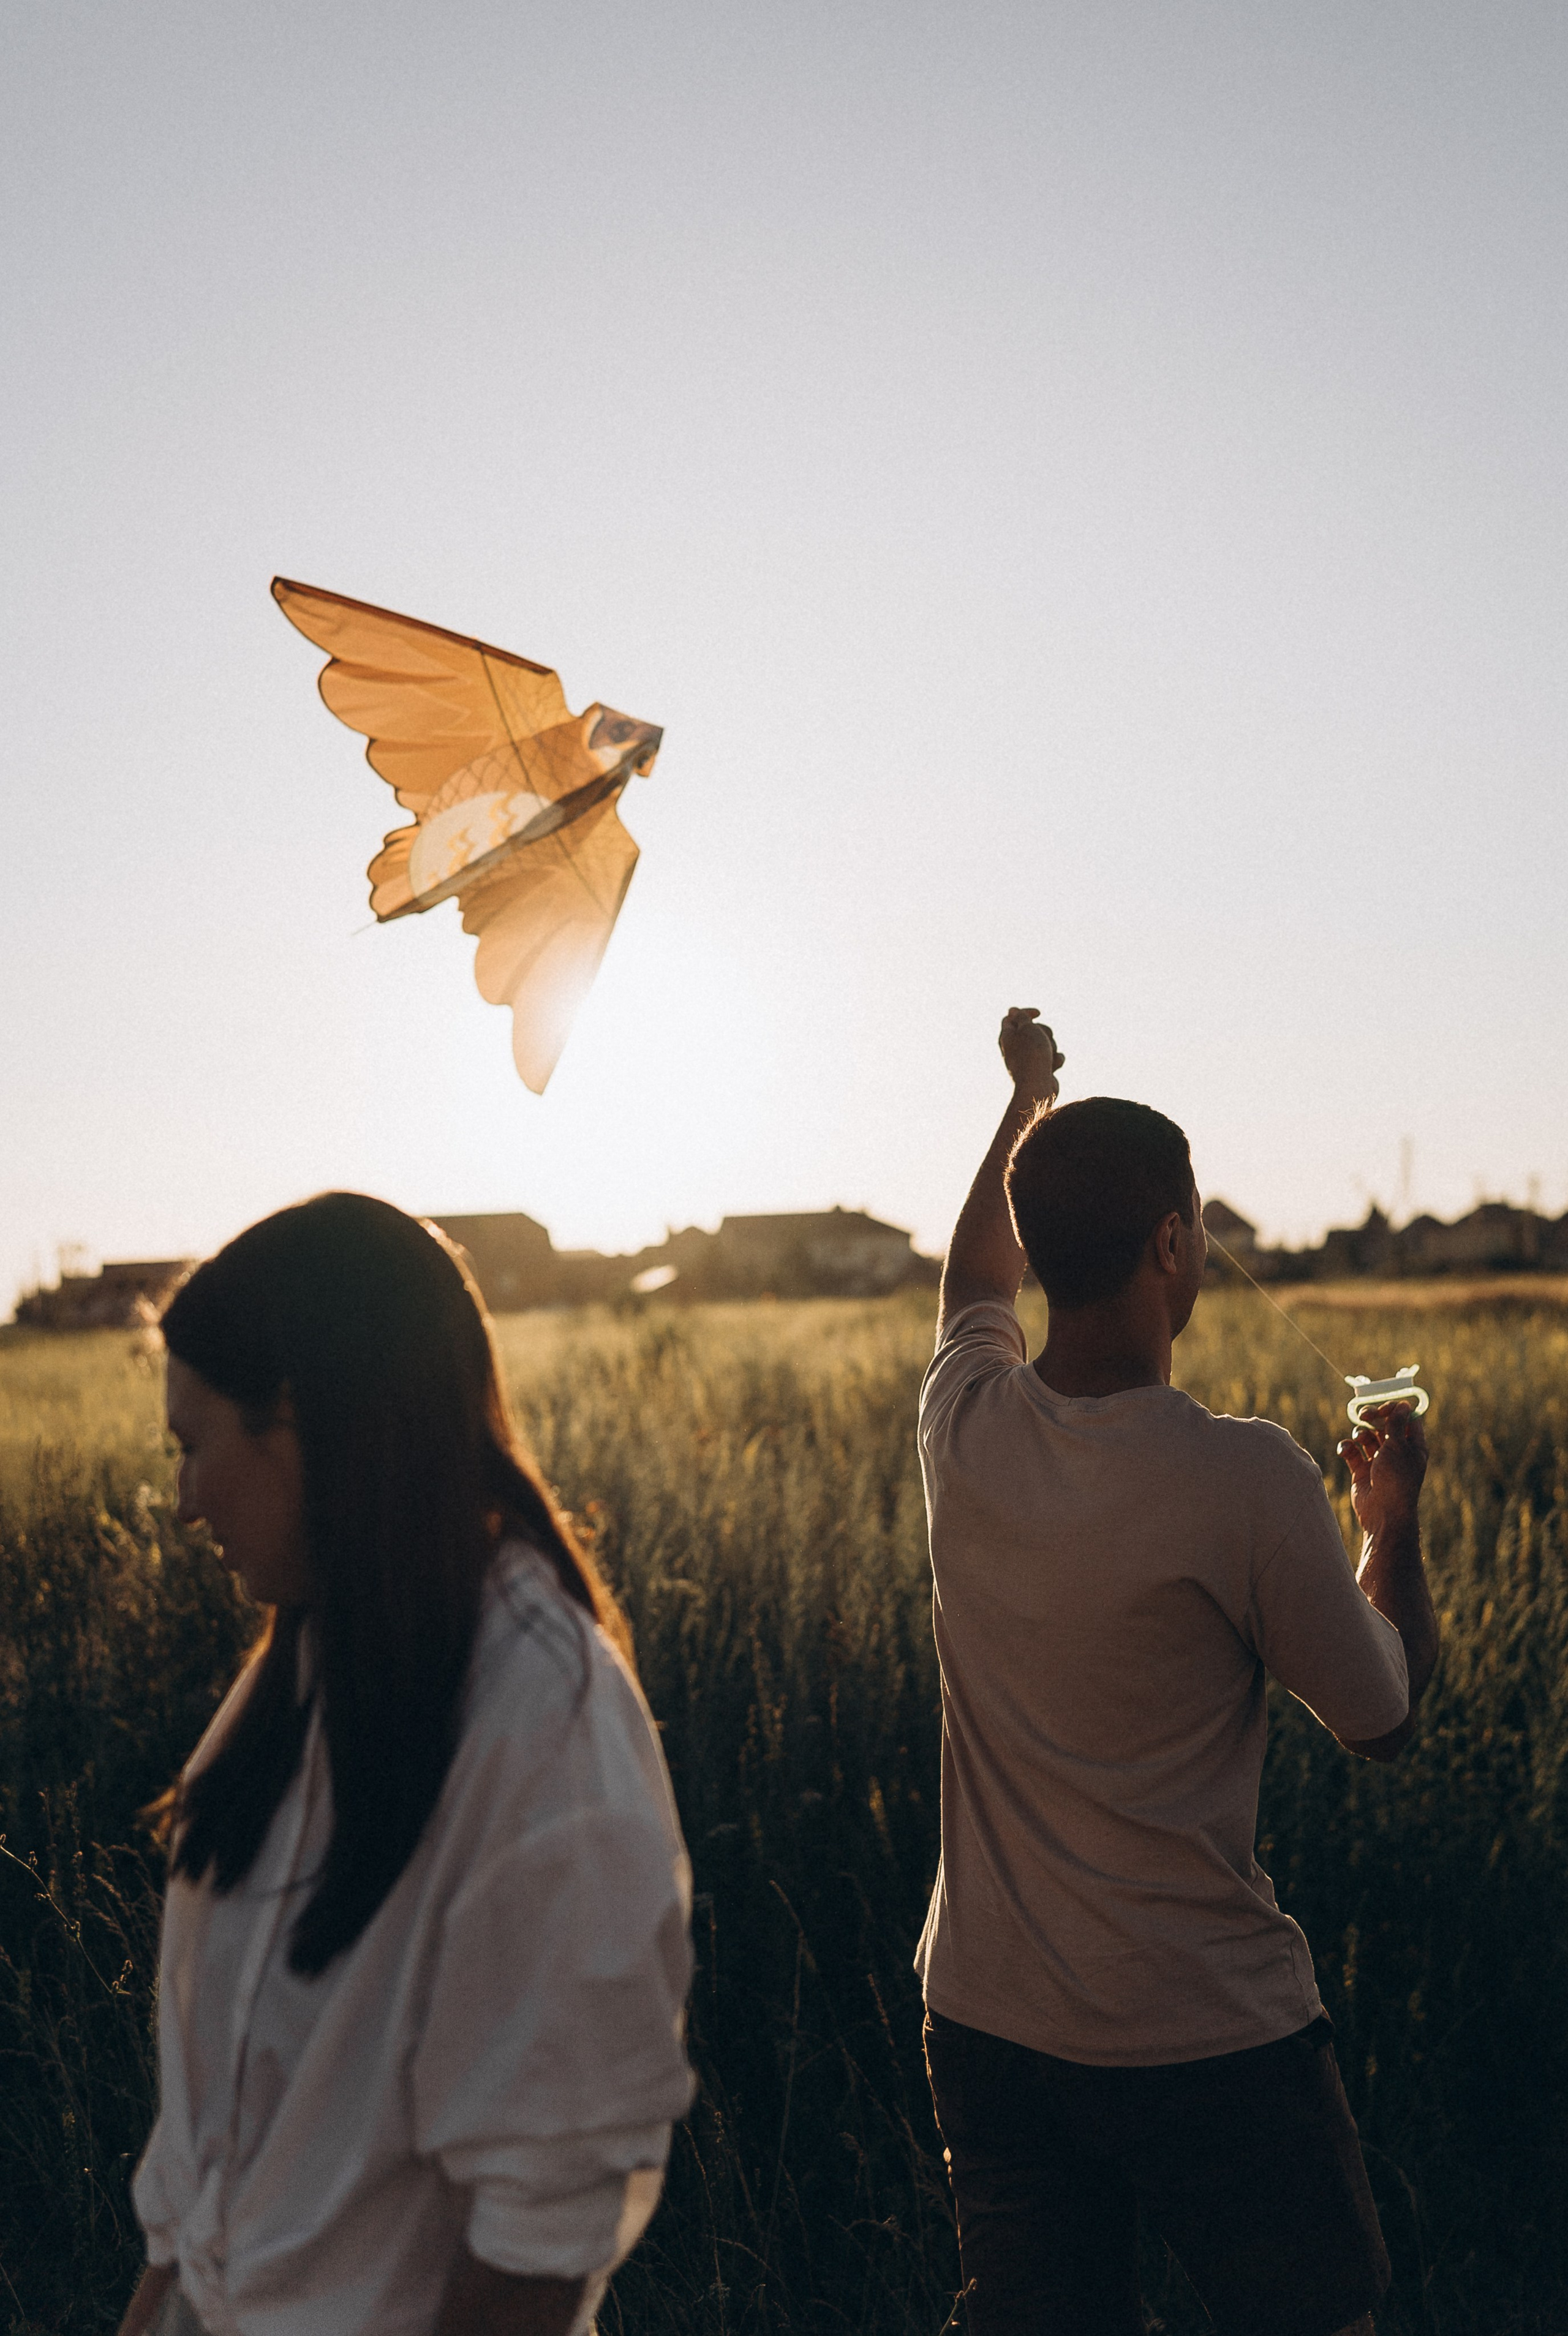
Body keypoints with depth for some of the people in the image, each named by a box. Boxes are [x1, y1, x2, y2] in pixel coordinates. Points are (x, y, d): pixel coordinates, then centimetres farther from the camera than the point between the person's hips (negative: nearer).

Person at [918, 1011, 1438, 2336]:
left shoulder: (965, 1429, -7)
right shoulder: (1246, 1477, -21)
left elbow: (979, 1278, 18)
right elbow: (1383, 1717, -5)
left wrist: (1031, 1101, 33)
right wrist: (1393, 1518, 11)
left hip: (986, 2023, 5)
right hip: (1212, 2038, -4)